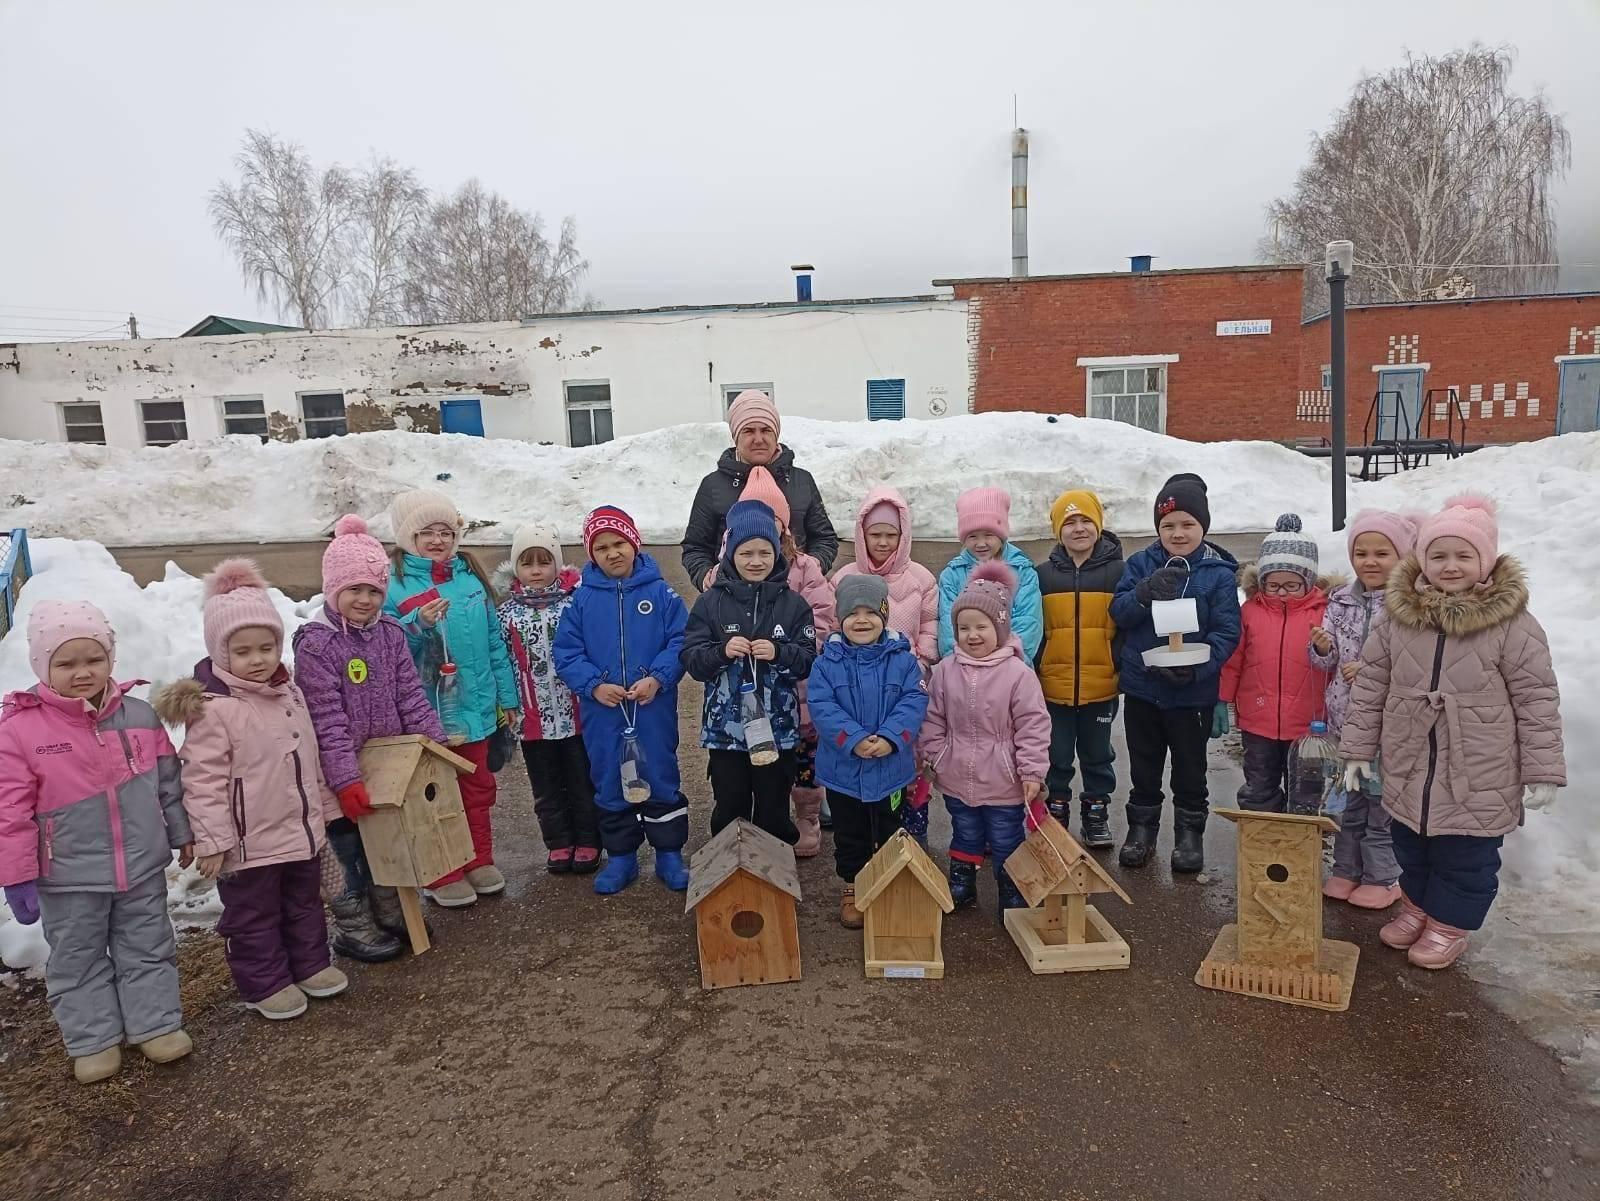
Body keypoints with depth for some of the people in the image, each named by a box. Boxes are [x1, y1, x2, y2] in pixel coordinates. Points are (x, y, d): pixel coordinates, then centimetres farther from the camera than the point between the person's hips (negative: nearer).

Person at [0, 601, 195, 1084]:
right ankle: (93, 1040, 29)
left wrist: (183, 834, 10)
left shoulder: (138, 714, -4)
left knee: (147, 948, 14)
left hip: (142, 866, 2)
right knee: (78, 959, 13)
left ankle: (155, 1024, 28)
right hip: (69, 877, -2)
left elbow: (168, 781, 6)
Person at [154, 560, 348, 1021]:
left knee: (305, 903, 22)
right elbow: (203, 781, -20)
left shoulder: (289, 693, 4)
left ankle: (311, 965, 39)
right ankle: (266, 984, 26)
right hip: (249, 842, -7)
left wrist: (324, 807, 17)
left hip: (302, 831, 8)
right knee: (254, 916, 11)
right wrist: (211, 840, -20)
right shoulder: (214, 710, -20)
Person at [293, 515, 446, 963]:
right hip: (345, 773, -6)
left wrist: (435, 742, -4)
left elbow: (410, 695, 4)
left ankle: (391, 916, 35)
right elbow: (327, 720, -20)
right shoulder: (316, 644, -17)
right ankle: (353, 930, 25)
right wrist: (346, 779, -22)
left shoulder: (390, 633, 1)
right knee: (354, 853, 5)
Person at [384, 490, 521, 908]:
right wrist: (418, 624, -26)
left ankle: (480, 861, 32)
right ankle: (443, 874, 23)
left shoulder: (470, 575, 5)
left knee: (478, 787, 16)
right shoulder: (394, 582, -7)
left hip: (475, 705, 4)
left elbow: (494, 638, 8)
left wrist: (507, 696, 9)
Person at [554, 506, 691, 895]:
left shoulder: (660, 592, -4)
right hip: (601, 712, 2)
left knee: (661, 779, 8)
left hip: (655, 709, -2)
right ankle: (620, 856, 28)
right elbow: (566, 652, 0)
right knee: (609, 783, 12)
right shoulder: (583, 599, 0)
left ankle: (669, 855, 24)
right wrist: (593, 685, -14)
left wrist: (658, 678, -18)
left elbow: (681, 642, -6)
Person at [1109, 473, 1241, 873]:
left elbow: (1226, 632, -11)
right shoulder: (1141, 564, -1)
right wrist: (1145, 592, -28)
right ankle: (1141, 827, 33)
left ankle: (1190, 832, 32)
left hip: (1192, 692, -2)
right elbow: (1118, 613, -8)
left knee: (1190, 768, 15)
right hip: (1141, 686, 2)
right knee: (1144, 765, 17)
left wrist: (1197, 667, -27)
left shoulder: (1219, 574, -8)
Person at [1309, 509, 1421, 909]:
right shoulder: (1340, 601, 4)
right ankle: (1346, 869, 30)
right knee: (1348, 797, 16)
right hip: (1345, 718, 5)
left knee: (1383, 798, 8)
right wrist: (1322, 648, -14)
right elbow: (1325, 660, 7)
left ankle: (1383, 876, 24)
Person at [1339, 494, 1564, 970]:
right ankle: (1416, 906, 42)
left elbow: (1537, 700, -7)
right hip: (1409, 772, 3)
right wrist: (1357, 748, 3)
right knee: (1412, 849, 20)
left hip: (1478, 782, -3)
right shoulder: (1398, 616, -4)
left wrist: (1543, 771, -7)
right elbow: (1369, 685, 2)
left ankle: (1449, 924, 32)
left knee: (1466, 859, 11)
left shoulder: (1512, 623, -12)